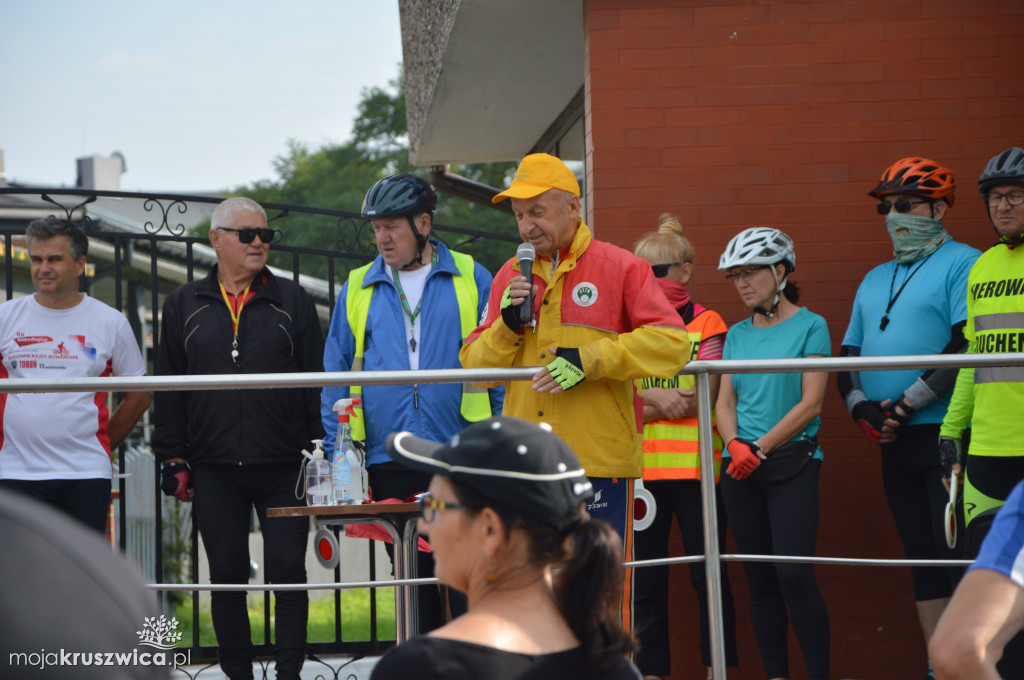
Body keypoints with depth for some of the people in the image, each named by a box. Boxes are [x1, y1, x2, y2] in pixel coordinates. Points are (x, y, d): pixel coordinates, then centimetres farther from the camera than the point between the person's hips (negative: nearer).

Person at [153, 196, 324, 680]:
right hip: (214, 469, 1)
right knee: (227, 577, 5)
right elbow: (169, 390, 9)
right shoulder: (185, 305, 10)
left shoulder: (291, 301, 7)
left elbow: (317, 382, 6)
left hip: (282, 467, -1)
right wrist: (174, 460, 3)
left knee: (287, 571, -3)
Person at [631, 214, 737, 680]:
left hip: (695, 464, -3)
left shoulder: (707, 325, 3)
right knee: (646, 576, 4)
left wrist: (640, 406, -10)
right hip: (641, 467, 3)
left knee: (707, 572, -1)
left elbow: (702, 397, -9)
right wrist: (656, 398, -14)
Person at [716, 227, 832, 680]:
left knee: (794, 575, -14)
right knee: (760, 579, 5)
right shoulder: (737, 334, 14)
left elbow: (810, 403, -8)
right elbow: (725, 401, 11)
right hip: (740, 470, 5)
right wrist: (734, 443, -9)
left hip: (792, 461, -5)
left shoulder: (809, 326, -2)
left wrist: (761, 447, -12)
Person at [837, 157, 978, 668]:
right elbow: (848, 353, 21)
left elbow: (967, 344, -15)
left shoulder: (963, 265, -4)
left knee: (959, 555, -12)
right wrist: (861, 406, 1)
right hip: (895, 441, 8)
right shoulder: (875, 280, 21)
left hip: (948, 435, -8)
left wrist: (907, 403, -15)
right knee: (922, 558, 8)